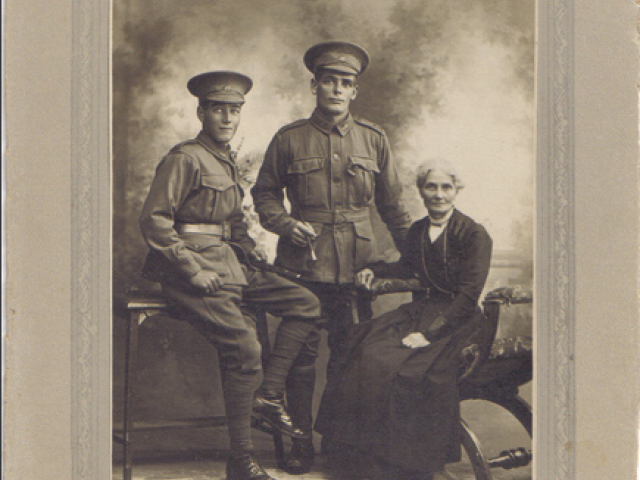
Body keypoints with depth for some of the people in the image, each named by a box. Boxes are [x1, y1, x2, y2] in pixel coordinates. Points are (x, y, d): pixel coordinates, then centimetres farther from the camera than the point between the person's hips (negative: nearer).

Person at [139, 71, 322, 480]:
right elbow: (154, 221, -14)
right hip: (193, 264, -9)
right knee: (244, 346, -23)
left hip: (229, 262, 9)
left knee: (306, 304, -1)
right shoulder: (185, 158, -8)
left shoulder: (229, 161, 19)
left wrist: (252, 249, 11)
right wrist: (193, 270, -17)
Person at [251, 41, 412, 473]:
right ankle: (301, 441, 12)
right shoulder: (289, 139, 4)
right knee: (301, 352, 1)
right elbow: (264, 193, 12)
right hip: (303, 263, -1)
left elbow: (392, 202, 14)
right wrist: (287, 224, -6)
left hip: (357, 265, 1)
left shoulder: (374, 139, 8)